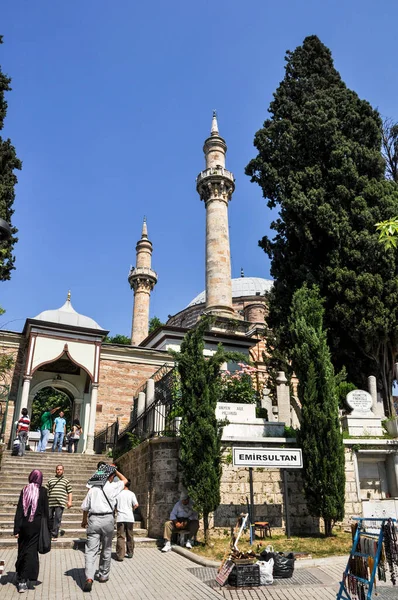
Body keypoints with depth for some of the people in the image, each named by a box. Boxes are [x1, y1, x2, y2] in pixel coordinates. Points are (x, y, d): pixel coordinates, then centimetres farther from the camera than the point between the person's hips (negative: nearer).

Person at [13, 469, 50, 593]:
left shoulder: (24, 491, -1)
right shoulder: (42, 491, -7)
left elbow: (19, 511, -3)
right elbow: (46, 510, -3)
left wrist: (16, 529, 0)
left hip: (24, 524, 2)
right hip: (37, 525, -2)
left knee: (22, 550, 18)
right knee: (32, 551, 6)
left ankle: (20, 576, 30)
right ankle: (24, 580, 4)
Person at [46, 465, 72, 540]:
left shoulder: (66, 480, 12)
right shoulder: (50, 480, 16)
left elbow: (70, 492, 8)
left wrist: (69, 501, -2)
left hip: (60, 503, -2)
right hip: (50, 503, 2)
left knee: (57, 518, -7)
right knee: (49, 518, 8)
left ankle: (54, 535, 0)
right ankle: (49, 534, 27)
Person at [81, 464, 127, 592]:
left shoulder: (93, 488, 6)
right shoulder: (112, 487, -2)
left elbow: (85, 506, 9)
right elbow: (125, 480, 17)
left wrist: (84, 520, 24)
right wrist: (115, 470, 24)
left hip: (93, 519, 1)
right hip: (107, 519, -1)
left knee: (91, 550, -1)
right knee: (106, 549, 16)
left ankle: (89, 578, -16)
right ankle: (103, 576, 28)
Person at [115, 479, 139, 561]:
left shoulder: (118, 493, 0)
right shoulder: (131, 494, 0)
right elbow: (136, 505, -7)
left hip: (120, 518, -1)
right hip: (129, 517, 1)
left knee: (120, 537, 0)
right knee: (130, 537, 14)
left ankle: (120, 555, -5)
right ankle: (130, 553, 24)